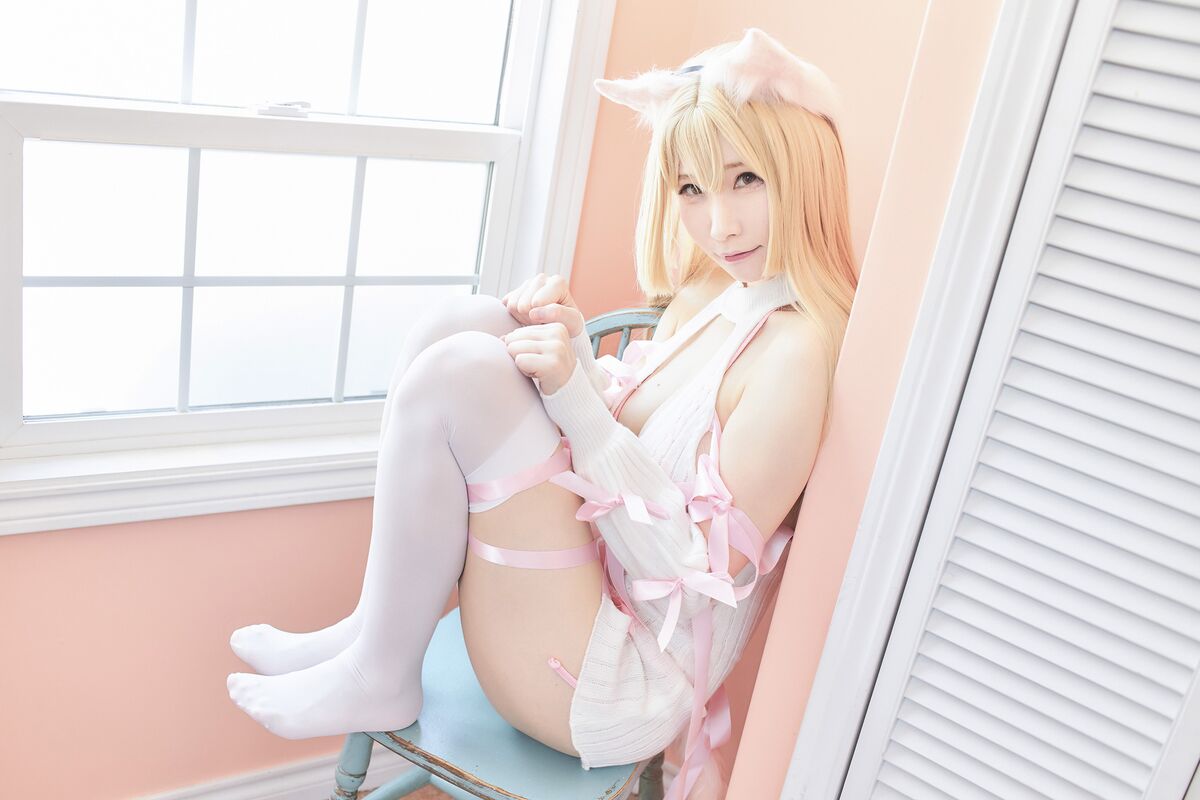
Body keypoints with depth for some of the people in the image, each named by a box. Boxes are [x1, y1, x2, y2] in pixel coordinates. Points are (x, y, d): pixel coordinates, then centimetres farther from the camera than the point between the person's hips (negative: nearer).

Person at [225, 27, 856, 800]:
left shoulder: (796, 347, -19)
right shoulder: (710, 290, 8)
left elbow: (700, 571, -21)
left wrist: (576, 397, -23)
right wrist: (574, 345, -6)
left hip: (621, 686, -9)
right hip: (590, 575, 9)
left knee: (459, 374, -23)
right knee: (461, 323, -1)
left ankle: (378, 679, -2)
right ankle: (379, 627, 4)